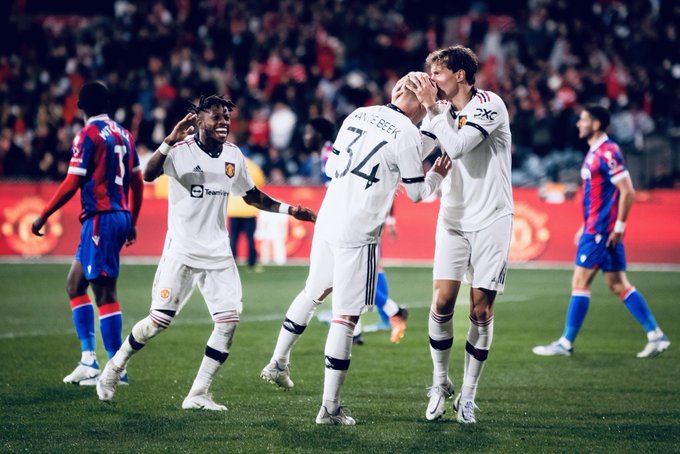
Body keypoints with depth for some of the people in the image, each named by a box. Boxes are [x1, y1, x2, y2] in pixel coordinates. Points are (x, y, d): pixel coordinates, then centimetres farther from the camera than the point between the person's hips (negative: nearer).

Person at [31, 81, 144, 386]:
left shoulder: (88, 134, -10)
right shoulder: (123, 134, 13)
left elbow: (72, 184, -13)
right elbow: (137, 183, 16)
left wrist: (43, 216, -4)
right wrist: (132, 222, 26)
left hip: (100, 218, -9)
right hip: (120, 216, 9)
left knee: (105, 294, -6)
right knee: (75, 285, 15)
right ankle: (89, 361, 12)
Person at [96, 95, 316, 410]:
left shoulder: (233, 155, 7)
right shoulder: (181, 150, -11)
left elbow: (252, 196, 21)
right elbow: (149, 175, -29)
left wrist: (289, 210, 14)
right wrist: (170, 142, -43)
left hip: (218, 253, 5)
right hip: (181, 251, -5)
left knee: (229, 321, -6)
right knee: (159, 320, -4)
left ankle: (198, 395, 2)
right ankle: (115, 366, 22)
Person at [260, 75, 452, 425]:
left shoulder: (357, 115, 10)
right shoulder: (407, 134, -9)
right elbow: (416, 193, 1)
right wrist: (437, 175, 19)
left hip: (326, 221, 7)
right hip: (358, 233, -7)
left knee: (314, 292, 28)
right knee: (346, 316, -3)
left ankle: (278, 363, 39)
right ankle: (330, 407, -1)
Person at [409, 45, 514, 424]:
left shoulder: (489, 104, -11)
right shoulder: (441, 110, 8)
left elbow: (456, 147, -22)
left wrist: (432, 108, -18)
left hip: (491, 219, -4)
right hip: (454, 219, 4)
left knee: (481, 311, -3)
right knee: (442, 303, -7)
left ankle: (467, 395, 7)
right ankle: (440, 384, 10)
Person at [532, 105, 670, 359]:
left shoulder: (607, 152, -14)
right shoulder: (595, 152, 16)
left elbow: (627, 192, -18)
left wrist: (619, 226, -18)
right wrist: (586, 227, 23)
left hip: (601, 231, -10)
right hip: (595, 229, 10)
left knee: (580, 282, -5)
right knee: (619, 285, 9)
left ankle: (566, 344, 0)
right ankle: (656, 336, 8)